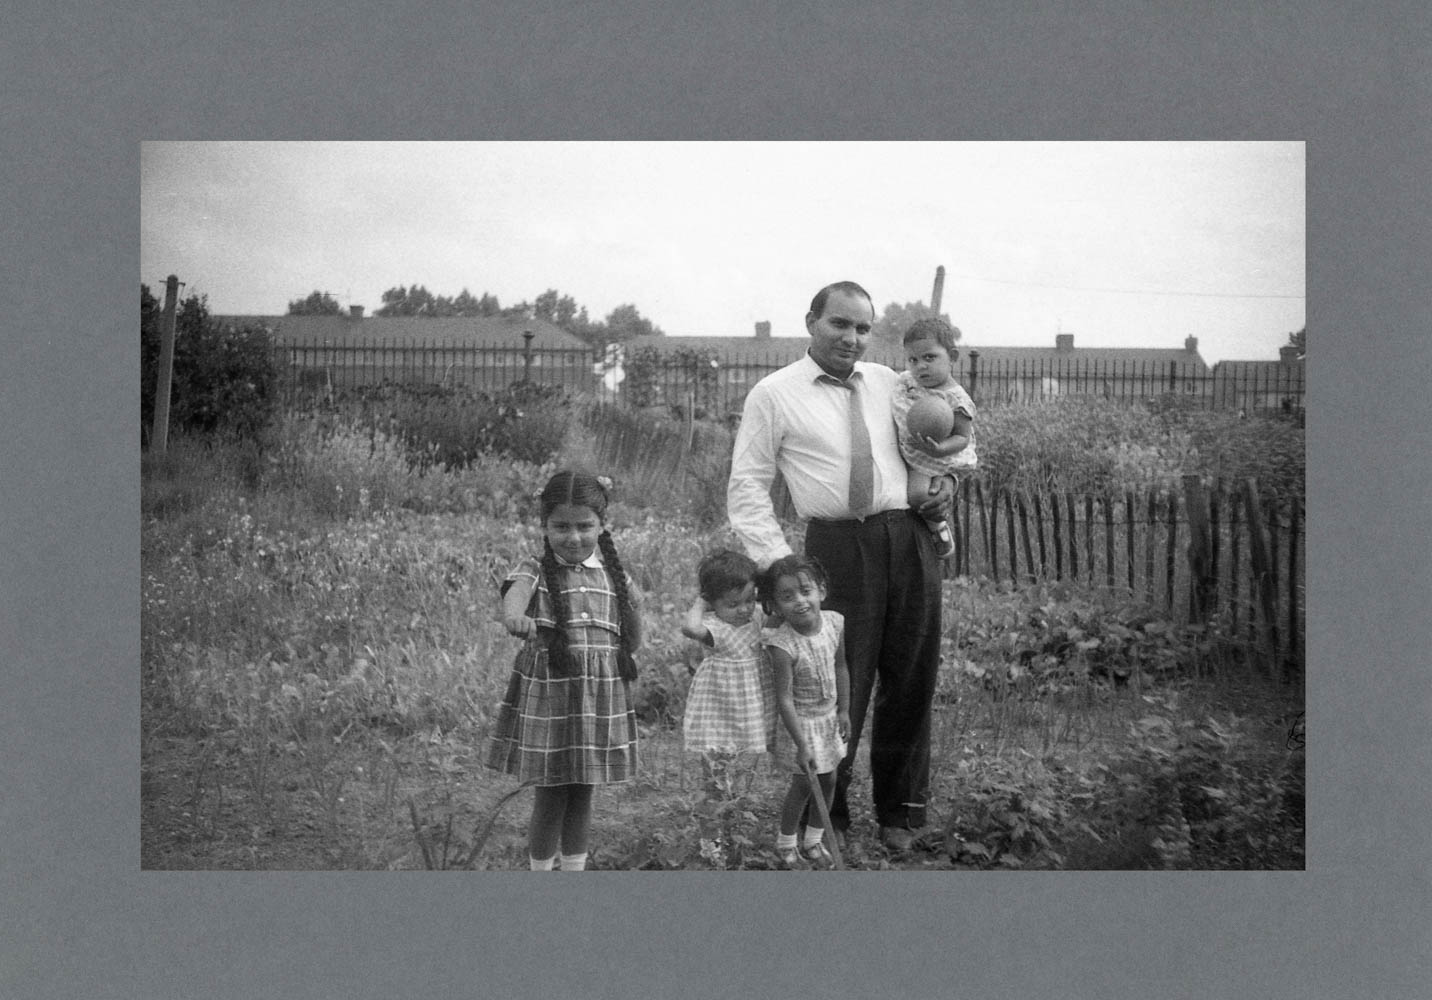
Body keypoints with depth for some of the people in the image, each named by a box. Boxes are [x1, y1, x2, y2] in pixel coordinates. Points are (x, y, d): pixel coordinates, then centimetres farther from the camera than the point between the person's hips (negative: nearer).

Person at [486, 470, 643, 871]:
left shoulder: (613, 575, 5)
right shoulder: (534, 571, -7)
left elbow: (632, 644, 16)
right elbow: (515, 592, -35)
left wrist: (635, 608, -1)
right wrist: (515, 617, -53)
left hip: (601, 699, 4)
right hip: (547, 698, -3)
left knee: (582, 793, 13)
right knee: (550, 796, 2)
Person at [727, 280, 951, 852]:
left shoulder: (889, 383, 15)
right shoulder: (774, 395, 3)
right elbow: (746, 485, 1)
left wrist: (947, 479, 8)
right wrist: (777, 561, -9)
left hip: (911, 540, 4)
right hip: (838, 547, -4)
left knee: (912, 681, 9)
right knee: (838, 685, -3)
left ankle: (899, 812, 26)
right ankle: (825, 817, 16)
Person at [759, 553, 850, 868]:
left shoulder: (835, 623, -13)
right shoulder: (783, 646, -29)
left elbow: (840, 669, 3)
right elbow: (784, 698, -25)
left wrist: (844, 710, 6)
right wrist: (801, 745, -24)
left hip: (829, 718, 6)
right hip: (801, 721, -5)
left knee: (829, 780, 15)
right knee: (803, 784, 5)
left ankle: (813, 840, 35)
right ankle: (786, 842, 29)